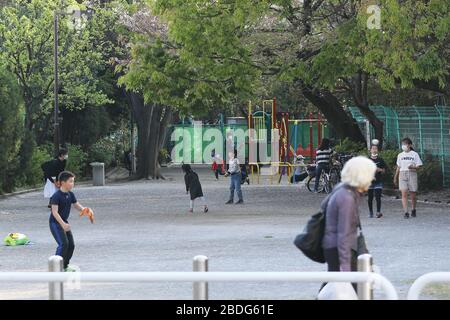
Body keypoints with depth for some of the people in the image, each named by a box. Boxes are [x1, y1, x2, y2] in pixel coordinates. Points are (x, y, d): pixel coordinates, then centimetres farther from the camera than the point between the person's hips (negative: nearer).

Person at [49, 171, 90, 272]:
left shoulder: (70, 194, 3)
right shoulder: (56, 196, -21)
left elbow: (77, 205, 13)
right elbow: (54, 212, -25)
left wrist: (84, 210, -9)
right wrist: (63, 224, -33)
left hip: (64, 222, 8)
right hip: (55, 222, -8)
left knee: (71, 245, 7)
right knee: (63, 244, -20)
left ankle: (65, 265, 23)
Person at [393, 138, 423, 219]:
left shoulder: (414, 154, 2)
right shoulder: (400, 155, 12)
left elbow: (418, 166, -1)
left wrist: (413, 167, -22)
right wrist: (395, 178, 19)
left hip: (412, 174, -2)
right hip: (402, 175, 2)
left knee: (413, 194, 5)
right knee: (404, 193, -12)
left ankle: (413, 210, 29)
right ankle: (406, 212, -16)